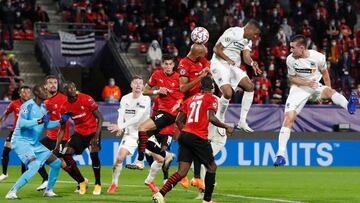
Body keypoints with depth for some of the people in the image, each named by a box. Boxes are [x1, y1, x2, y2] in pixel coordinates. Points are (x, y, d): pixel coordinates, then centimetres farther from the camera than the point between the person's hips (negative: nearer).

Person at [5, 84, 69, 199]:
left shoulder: (43, 107, 11)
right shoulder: (28, 105, -15)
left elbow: (46, 125, 22)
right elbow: (22, 123, -26)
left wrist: (60, 121, 9)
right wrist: (39, 121, -33)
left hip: (35, 144, 9)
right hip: (21, 141, -9)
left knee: (56, 163, 9)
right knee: (34, 166, -29)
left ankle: (49, 191, 24)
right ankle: (12, 192, -25)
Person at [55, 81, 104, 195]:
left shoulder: (86, 99, -17)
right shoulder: (65, 107, -4)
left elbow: (100, 118, -14)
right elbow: (62, 129, 4)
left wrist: (96, 136, -22)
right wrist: (57, 145, -6)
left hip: (92, 131, -4)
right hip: (79, 133, 4)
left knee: (93, 153, -25)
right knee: (66, 154, -12)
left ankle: (98, 185, -5)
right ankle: (82, 181, 6)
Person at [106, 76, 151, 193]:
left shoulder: (146, 99, -12)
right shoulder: (125, 99, -1)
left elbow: (137, 118, -22)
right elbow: (121, 116, -9)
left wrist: (121, 126, -30)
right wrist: (120, 128, -32)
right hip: (130, 133, 1)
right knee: (119, 157, -16)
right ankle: (114, 183, 3)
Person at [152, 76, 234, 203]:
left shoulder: (190, 99, 20)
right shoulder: (211, 99, 2)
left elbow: (178, 120, 19)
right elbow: (211, 118, -13)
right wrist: (226, 127, -2)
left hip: (185, 135, 6)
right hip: (199, 138, -6)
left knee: (182, 172, 2)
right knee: (212, 167, 12)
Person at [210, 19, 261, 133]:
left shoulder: (248, 40, 11)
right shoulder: (232, 33, -16)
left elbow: (246, 56, 0)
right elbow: (216, 49, -16)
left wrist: (252, 63, -21)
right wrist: (228, 60, -26)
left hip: (233, 67, 9)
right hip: (220, 64, -9)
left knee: (250, 86, -4)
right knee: (228, 93, -24)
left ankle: (242, 121, 0)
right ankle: (220, 120, 0)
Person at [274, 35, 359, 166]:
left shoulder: (318, 57, -15)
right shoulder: (290, 59, -13)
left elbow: (324, 72, 3)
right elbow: (291, 78, -2)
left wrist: (329, 92, 3)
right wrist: (307, 83, -19)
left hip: (316, 86, 0)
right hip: (299, 89, 0)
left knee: (328, 90, -33)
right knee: (288, 117, -14)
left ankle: (348, 106, -61)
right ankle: (281, 155, -14)